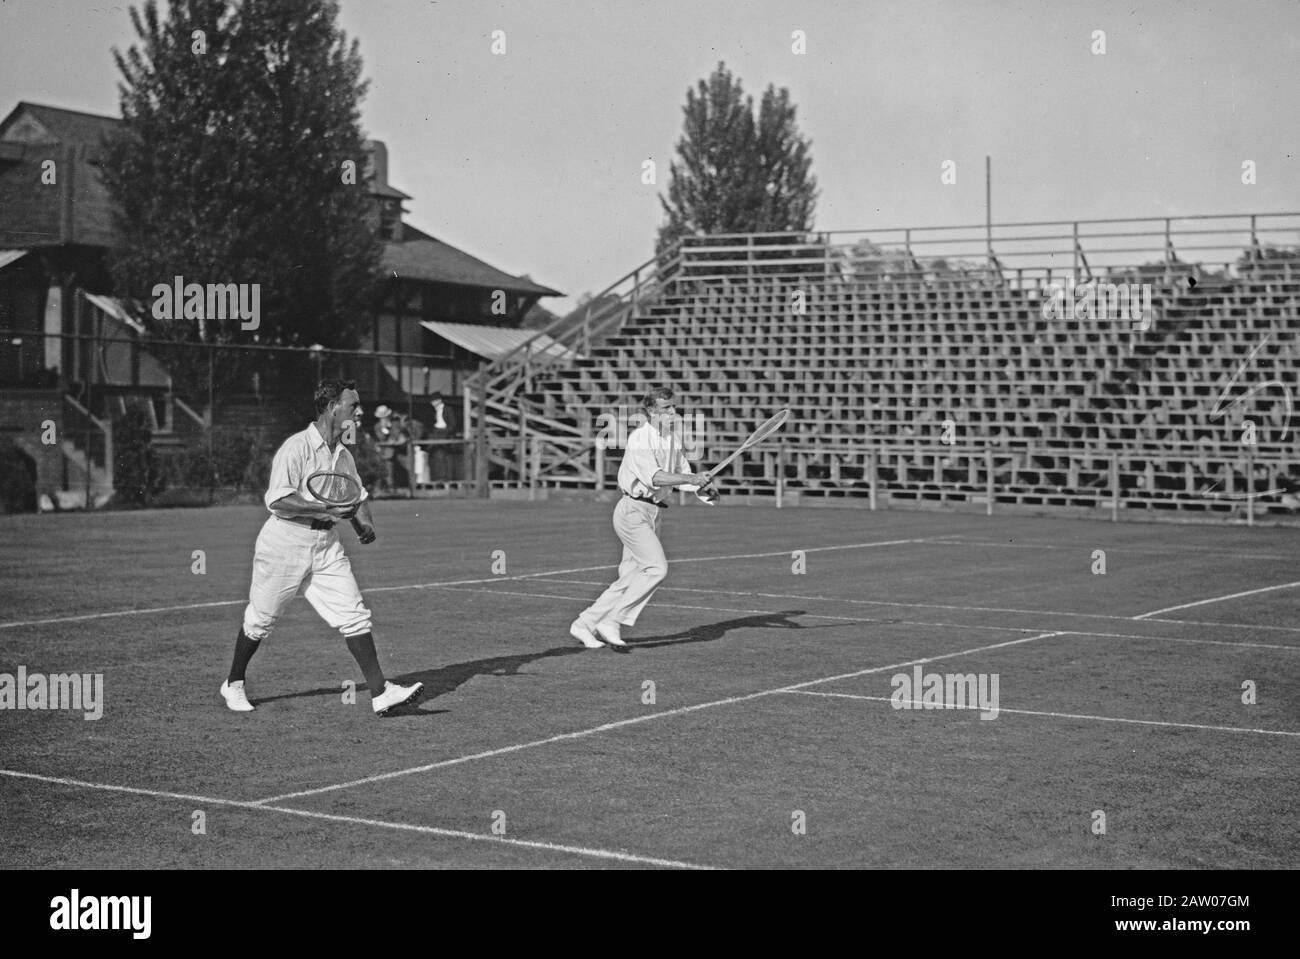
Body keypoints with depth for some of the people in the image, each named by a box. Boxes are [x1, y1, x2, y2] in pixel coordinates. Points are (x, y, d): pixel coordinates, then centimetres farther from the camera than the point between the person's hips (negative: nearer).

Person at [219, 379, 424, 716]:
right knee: (260, 621, 7)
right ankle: (233, 685, 28)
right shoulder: (296, 447, -15)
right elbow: (277, 500, -23)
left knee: (354, 615, -5)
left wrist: (365, 521, 1)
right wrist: (327, 509, -27)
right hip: (286, 542, -6)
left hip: (326, 544, 6)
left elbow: (358, 496, 22)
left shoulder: (344, 455, 10)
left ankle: (380, 692, -7)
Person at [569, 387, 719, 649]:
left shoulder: (674, 437, 10)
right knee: (657, 567, -18)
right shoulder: (639, 438, -17)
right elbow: (652, 476, -29)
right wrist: (691, 478, -37)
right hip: (634, 511, -8)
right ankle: (612, 621, -11)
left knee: (630, 577, 8)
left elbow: (683, 473, 13)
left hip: (653, 514, 8)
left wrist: (703, 489, -7)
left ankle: (584, 624, 17)